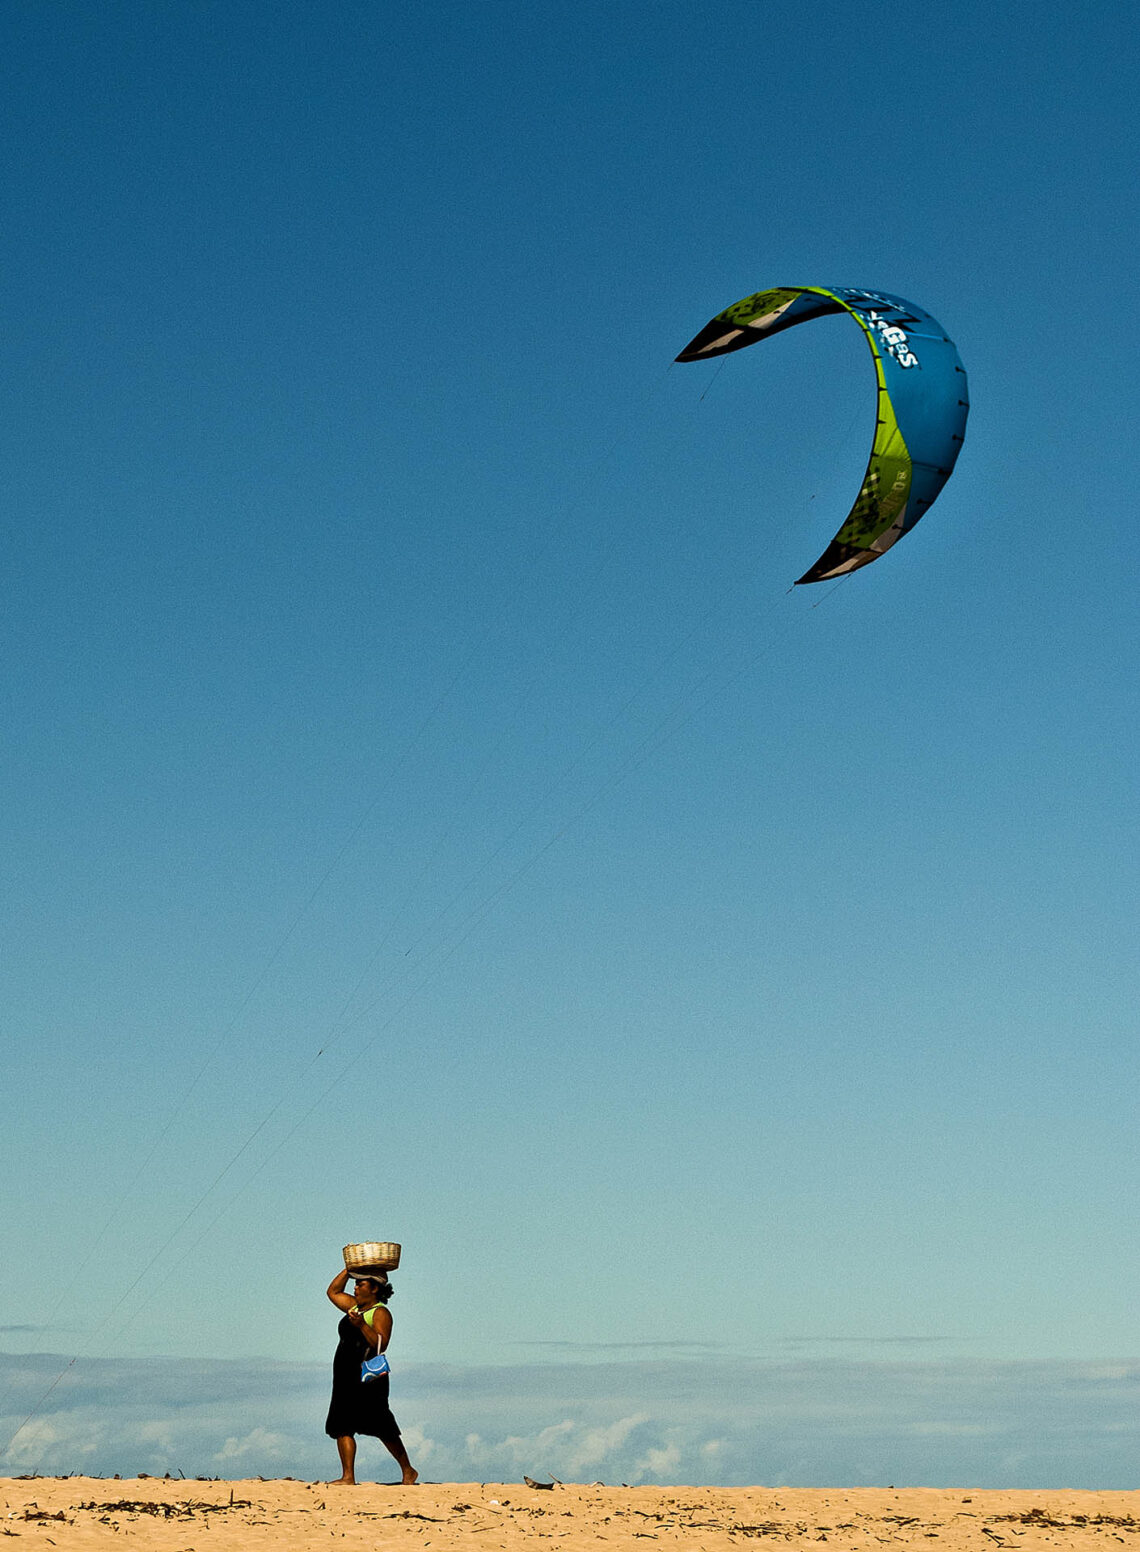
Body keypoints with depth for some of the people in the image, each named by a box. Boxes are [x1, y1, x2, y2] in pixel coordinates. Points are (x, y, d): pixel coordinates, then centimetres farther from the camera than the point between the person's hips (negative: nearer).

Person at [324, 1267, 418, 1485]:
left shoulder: (380, 1313, -8)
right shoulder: (355, 1306, 17)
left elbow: (381, 1344, -19)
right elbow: (333, 1291, 26)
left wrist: (362, 1325, -29)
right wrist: (349, 1269, 17)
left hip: (368, 1379, -8)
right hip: (346, 1378, 8)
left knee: (382, 1430, -5)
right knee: (341, 1427, -1)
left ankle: (408, 1472, 8)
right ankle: (348, 1477, -3)